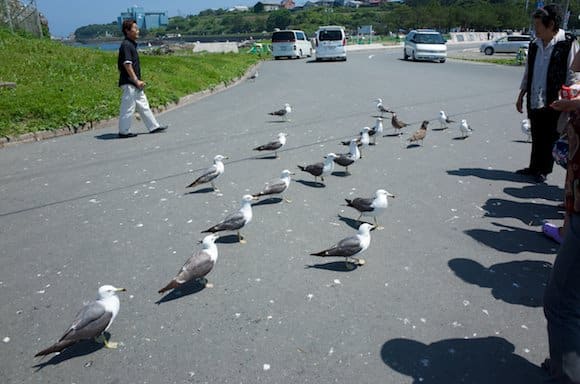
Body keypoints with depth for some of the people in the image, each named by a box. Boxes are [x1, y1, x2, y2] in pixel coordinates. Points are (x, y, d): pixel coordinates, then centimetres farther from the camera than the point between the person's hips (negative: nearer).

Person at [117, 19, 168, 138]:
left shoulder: (132, 44, 15)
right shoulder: (126, 45, -14)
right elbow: (127, 65, -21)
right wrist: (136, 80, -22)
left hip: (134, 83, 10)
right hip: (129, 83, -10)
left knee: (143, 105, 13)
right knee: (128, 107, -3)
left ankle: (153, 126, 19)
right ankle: (124, 131, 6)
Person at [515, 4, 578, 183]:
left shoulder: (568, 44, -9)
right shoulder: (534, 45, 8)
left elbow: (572, 75, -8)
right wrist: (521, 95, 15)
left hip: (553, 103, -5)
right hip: (534, 101, 5)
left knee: (549, 138, 5)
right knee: (536, 137, 13)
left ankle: (543, 170, 18)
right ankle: (534, 167, 25)